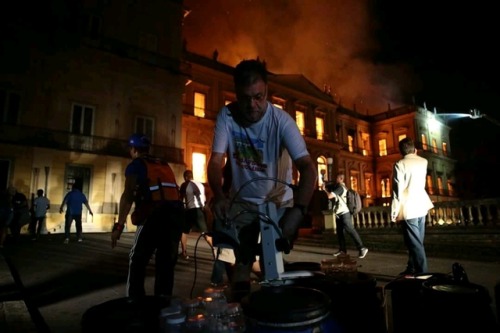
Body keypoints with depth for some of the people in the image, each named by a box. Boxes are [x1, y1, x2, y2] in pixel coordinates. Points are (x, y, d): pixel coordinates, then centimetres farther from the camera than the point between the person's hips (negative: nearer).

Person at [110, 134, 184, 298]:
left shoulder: (135, 165, 8)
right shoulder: (164, 164, 26)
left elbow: (128, 195, -6)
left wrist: (119, 226, -9)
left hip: (155, 214, -5)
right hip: (177, 212, 6)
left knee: (137, 261, 9)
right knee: (166, 262, 15)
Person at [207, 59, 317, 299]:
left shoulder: (281, 120, -21)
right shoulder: (226, 115, -15)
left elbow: (308, 167, -30)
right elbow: (216, 160, -19)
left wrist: (297, 209, -45)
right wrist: (219, 196, -39)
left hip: (278, 203, -1)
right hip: (241, 202, 1)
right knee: (240, 263, 5)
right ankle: (238, 301, 28)